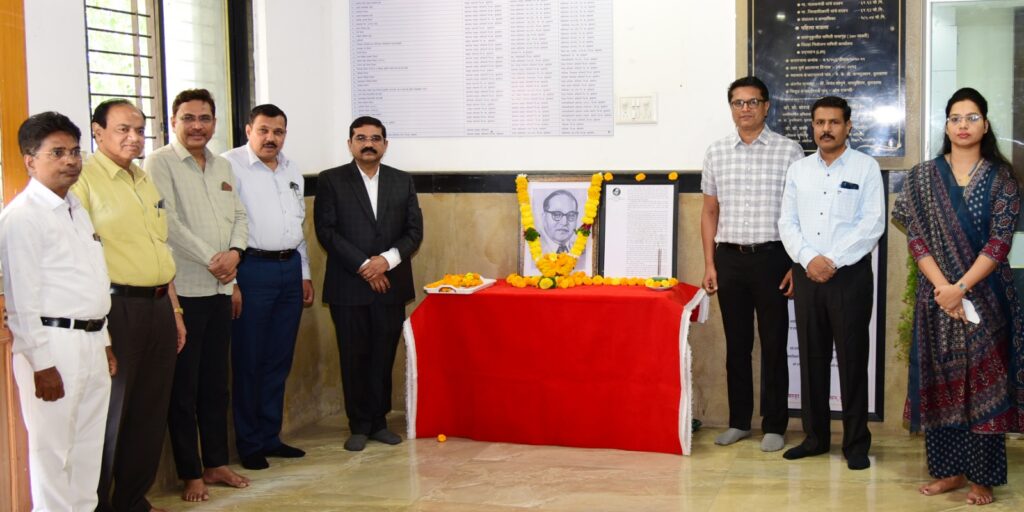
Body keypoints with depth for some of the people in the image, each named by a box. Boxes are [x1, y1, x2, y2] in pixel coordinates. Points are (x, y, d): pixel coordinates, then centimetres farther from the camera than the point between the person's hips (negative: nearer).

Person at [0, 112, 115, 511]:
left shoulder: (76, 209, 15)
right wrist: (42, 364, -18)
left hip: (91, 342, 9)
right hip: (53, 344, -8)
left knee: (89, 444, 14)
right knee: (52, 448, -1)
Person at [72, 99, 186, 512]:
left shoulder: (145, 181, 17)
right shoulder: (84, 180, -9)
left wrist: (174, 309, 20)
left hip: (158, 306, 8)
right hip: (117, 308, -8)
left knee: (151, 413, 14)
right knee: (110, 415, 1)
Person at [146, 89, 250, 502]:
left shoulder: (223, 167, 15)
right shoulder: (160, 164, -7)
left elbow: (239, 216, 14)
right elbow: (168, 221, -15)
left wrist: (235, 252, -5)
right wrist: (211, 259, -14)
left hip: (220, 288, 7)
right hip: (182, 290, -7)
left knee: (216, 382, 13)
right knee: (184, 387, 2)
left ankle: (216, 463, 24)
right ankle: (191, 474, 10)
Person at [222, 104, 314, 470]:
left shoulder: (291, 170, 16)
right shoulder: (230, 166, -6)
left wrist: (305, 274, 19)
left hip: (290, 268, 7)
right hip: (252, 270, -7)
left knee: (279, 361, 11)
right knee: (248, 361, 1)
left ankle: (270, 436, 22)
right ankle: (249, 444, 11)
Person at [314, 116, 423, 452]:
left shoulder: (402, 182, 10)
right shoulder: (331, 181, 1)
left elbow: (414, 231, 5)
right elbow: (326, 231, -6)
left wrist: (387, 259, -12)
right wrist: (364, 265, -13)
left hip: (390, 285, 2)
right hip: (348, 288, -2)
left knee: (384, 357, 7)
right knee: (354, 359, 4)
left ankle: (378, 422, 19)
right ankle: (359, 426, 15)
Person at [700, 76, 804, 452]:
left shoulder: (788, 151, -2)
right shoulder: (716, 152, 8)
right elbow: (710, 211, 11)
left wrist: (797, 265, -6)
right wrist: (709, 263, 6)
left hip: (771, 256, -3)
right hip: (729, 257, 3)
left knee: (773, 343, 4)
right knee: (736, 343, 10)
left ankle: (774, 425, 14)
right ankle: (739, 420, 21)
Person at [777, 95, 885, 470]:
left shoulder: (865, 167, 0)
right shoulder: (798, 170, 11)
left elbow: (872, 224, -8)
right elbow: (787, 223, 7)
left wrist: (833, 260, -14)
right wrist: (809, 258, -9)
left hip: (850, 274, -4)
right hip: (806, 274, 4)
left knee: (852, 358, 0)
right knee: (811, 357, 8)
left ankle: (856, 443, 9)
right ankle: (815, 436, 19)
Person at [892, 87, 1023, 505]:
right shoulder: (923, 176, 4)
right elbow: (916, 238, -2)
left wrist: (961, 287, -17)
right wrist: (942, 288, -13)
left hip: (986, 297, -2)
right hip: (937, 296, 2)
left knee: (985, 383, 1)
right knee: (941, 382, 5)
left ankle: (982, 477, 10)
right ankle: (949, 470, 17)